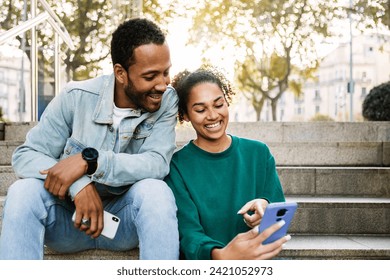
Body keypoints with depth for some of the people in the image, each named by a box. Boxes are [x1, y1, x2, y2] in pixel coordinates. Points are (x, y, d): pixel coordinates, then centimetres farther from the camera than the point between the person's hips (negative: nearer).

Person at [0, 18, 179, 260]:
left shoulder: (166, 101, -10)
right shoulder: (76, 97, -11)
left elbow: (157, 164, -22)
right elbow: (25, 155, -12)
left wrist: (89, 160, -34)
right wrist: (80, 185, -30)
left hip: (125, 221, 0)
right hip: (69, 219, 1)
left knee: (156, 190, -31)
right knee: (24, 191, -28)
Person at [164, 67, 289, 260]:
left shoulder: (259, 153, 8)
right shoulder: (177, 166, -2)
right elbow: (189, 234, -12)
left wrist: (266, 208, -16)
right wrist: (220, 255, -35)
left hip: (256, 257, 2)